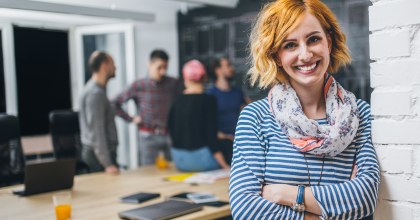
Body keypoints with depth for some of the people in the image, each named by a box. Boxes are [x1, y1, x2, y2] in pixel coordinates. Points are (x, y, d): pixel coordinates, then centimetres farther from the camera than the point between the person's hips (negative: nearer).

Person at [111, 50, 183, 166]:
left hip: (170, 134, 2)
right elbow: (114, 103, -1)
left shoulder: (173, 83, 2)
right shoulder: (138, 86, -5)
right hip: (149, 137, -2)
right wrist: (131, 119, -3)